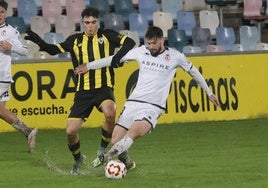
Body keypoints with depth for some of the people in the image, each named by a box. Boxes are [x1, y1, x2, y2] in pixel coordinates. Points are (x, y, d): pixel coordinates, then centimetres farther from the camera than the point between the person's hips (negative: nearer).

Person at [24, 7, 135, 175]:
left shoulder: (107, 36, 5)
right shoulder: (75, 40, 10)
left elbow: (129, 42, -2)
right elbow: (55, 49, 3)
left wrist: (119, 55, -21)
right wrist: (39, 42, -16)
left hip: (104, 87, -2)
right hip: (83, 91, 2)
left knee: (110, 113, -35)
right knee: (71, 131, -5)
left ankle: (103, 150, -10)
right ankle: (77, 159, 27)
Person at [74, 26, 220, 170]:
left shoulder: (175, 57, 3)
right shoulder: (141, 52, 8)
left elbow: (193, 72, 18)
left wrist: (209, 93, 25)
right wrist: (89, 66, 22)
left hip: (153, 107, -3)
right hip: (133, 102, 4)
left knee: (135, 130, -34)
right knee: (115, 140, -7)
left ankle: (109, 157, -42)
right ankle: (128, 164, 21)